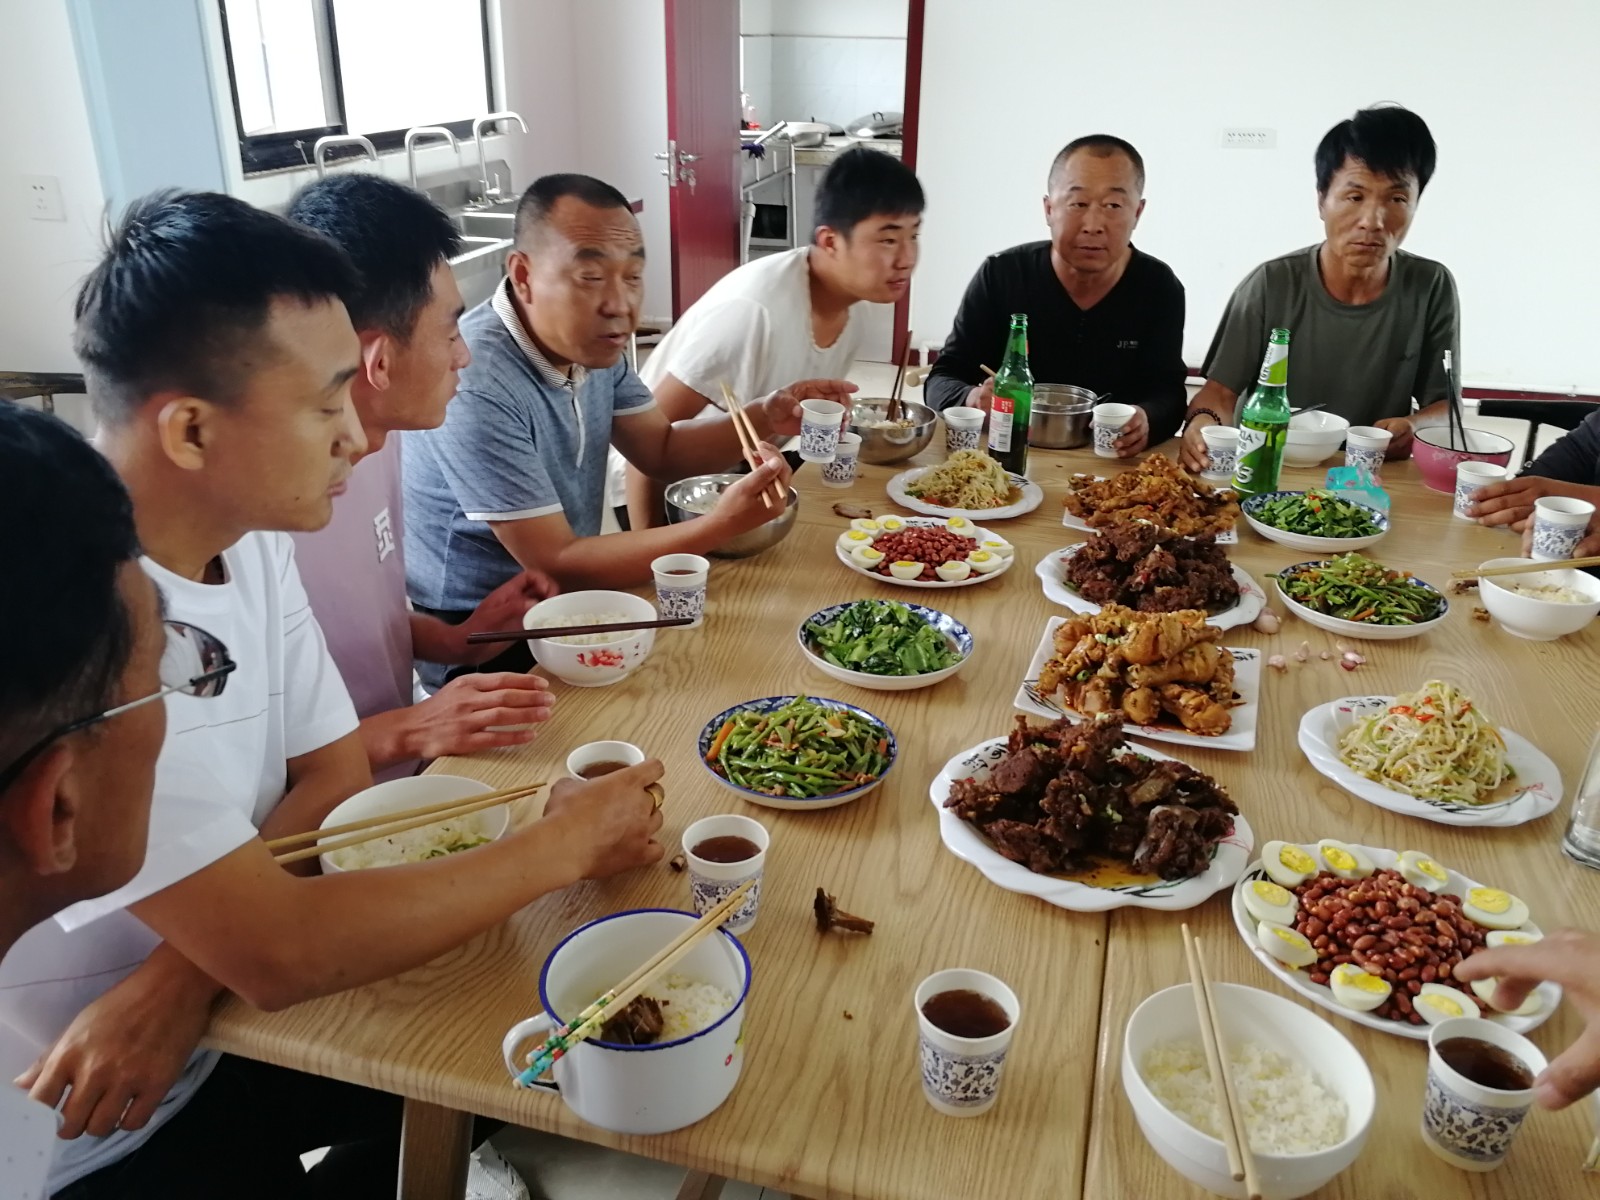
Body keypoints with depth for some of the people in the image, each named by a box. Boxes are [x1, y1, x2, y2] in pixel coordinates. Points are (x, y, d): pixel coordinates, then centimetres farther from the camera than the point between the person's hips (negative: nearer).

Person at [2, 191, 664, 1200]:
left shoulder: (252, 535, -6)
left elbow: (335, 775, -3)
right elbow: (277, 949, -31)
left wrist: (184, 973, -19)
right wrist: (565, 844, -21)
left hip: (220, 1025, 6)